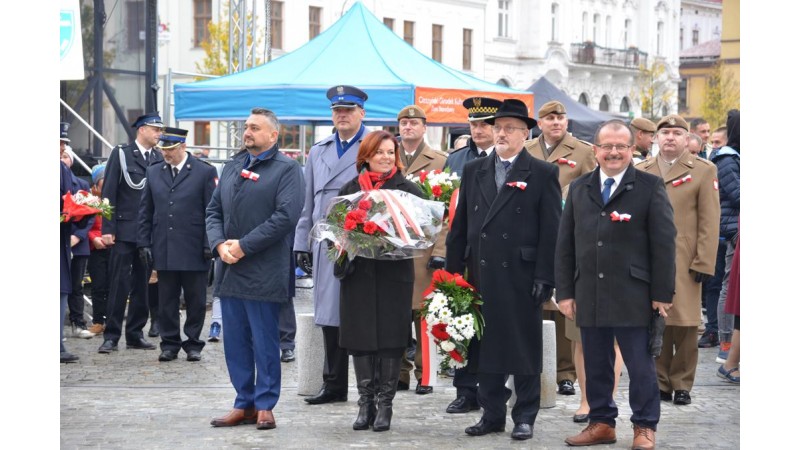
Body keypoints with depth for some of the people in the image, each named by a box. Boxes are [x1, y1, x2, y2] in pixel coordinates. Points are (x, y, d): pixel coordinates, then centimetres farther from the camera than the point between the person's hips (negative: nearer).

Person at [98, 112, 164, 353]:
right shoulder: (121, 154, -2)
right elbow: (109, 193, -5)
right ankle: (111, 335, 1)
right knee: (119, 285, -3)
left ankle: (135, 334, 15)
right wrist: (107, 229, -10)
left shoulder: (160, 159, 8)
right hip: (124, 231, -4)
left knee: (143, 285, 8)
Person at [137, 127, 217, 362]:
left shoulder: (205, 172, -1)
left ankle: (193, 344, 13)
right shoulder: (154, 172, 11)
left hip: (193, 251, -3)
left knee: (195, 301, 4)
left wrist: (209, 245, -8)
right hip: (163, 250, 3)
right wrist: (144, 243, 5)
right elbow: (145, 211, 13)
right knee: (167, 300, 6)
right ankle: (169, 344, 14)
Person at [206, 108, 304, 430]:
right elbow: (213, 211, 15)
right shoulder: (232, 167, 16)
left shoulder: (286, 169, -4)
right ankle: (244, 404, 17)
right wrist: (219, 244, -5)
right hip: (229, 270, 6)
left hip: (264, 273, -6)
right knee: (235, 342, 9)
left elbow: (286, 216, -15)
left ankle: (265, 406, 8)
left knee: (264, 342, 0)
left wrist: (244, 246, -16)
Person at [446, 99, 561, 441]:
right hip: (480, 275, 4)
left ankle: (524, 416, 12)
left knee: (524, 348, 3)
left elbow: (551, 231, -4)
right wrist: (454, 271, 6)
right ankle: (492, 414, 18)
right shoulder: (474, 171, 12)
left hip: (521, 277, -4)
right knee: (485, 346, 9)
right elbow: (460, 226, 12)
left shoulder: (543, 174, 0)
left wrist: (544, 278, -11)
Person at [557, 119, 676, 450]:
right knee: (595, 366, 10)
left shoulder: (650, 187, -1)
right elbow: (565, 245, 12)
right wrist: (565, 292, 6)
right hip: (588, 295, 4)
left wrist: (662, 293, -6)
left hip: (632, 296, -4)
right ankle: (602, 423, 21)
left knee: (640, 366, 2)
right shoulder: (578, 189, 12)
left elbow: (663, 243, -3)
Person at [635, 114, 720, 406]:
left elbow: (710, 222, -1)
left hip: (685, 264, -2)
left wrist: (704, 264, -7)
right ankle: (660, 382, 12)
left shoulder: (704, 171, 3)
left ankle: (682, 384, 10)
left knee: (685, 326, -1)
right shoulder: (640, 172, 13)